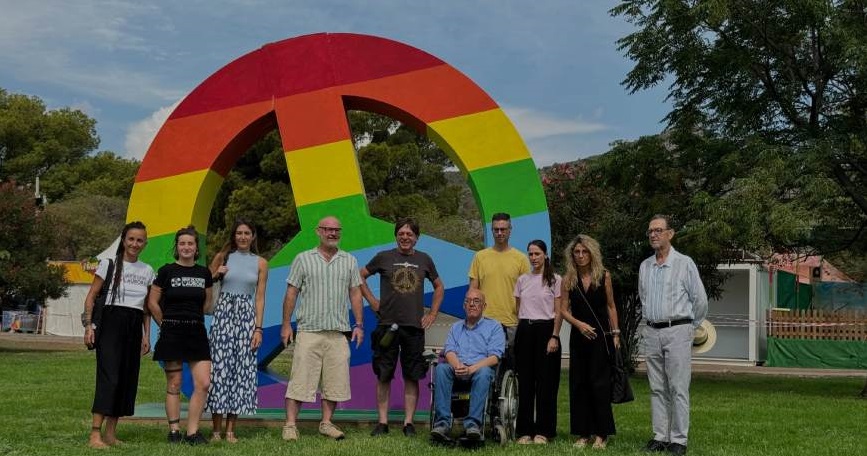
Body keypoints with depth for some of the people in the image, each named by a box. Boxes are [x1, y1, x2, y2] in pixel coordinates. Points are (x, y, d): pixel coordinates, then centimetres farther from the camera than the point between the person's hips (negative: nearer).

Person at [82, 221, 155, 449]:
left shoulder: (147, 271, 12)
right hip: (111, 322, -5)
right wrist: (88, 324, -10)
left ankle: (111, 433, 14)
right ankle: (95, 434, -15)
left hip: (134, 328, 5)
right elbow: (91, 296, -1)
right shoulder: (109, 264, 0)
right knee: (109, 377, -15)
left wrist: (147, 335, 12)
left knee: (127, 379, 5)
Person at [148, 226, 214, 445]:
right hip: (172, 333, -3)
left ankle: (192, 431, 4)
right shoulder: (166, 271, -2)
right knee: (174, 384, 2)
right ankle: (174, 431, 11)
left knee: (203, 383, -5)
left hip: (197, 332, 3)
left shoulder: (204, 273, 8)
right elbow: (152, 303, 2)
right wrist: (167, 323, 5)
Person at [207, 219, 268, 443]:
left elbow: (259, 298, 5)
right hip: (223, 313, -1)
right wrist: (216, 275, -8)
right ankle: (216, 430, 1)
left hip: (247, 317, 1)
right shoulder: (222, 257, 6)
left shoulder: (260, 263, 7)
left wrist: (258, 328, -2)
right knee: (220, 367, -5)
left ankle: (230, 430, 6)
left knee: (241, 370, 0)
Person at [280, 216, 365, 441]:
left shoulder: (349, 261, 11)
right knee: (300, 378, -5)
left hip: (338, 332, 3)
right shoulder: (303, 259, 4)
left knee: (335, 380, 5)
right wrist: (286, 324, -2)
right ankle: (290, 425, -1)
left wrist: (359, 325, 6)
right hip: (309, 330, -3)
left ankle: (326, 423, 16)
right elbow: (291, 294, 3)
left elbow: (355, 294, 13)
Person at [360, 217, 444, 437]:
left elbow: (439, 287, 21)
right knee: (384, 375, 2)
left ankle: (408, 423, 9)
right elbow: (360, 277, 13)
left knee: (412, 376, 2)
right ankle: (382, 422, 9)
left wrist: (432, 314, 12)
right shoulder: (384, 257, 3)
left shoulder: (424, 260, 9)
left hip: (415, 326, 1)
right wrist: (373, 302, 5)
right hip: (387, 325, -1)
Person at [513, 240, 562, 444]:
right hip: (525, 331, 4)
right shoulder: (522, 280, 12)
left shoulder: (555, 280, 0)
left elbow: (558, 312, -3)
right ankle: (525, 430, 9)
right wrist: (518, 333, 8)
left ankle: (543, 431, 7)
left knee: (545, 381, -1)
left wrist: (554, 337, -11)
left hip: (545, 329, -3)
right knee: (525, 381, 4)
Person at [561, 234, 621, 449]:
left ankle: (601, 433, 4)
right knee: (578, 383, 4)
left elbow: (611, 307, 5)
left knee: (600, 383, -3)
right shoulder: (568, 279, 3)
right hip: (578, 336, 2)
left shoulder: (604, 276, 0)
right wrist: (579, 324, -14)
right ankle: (583, 433, 12)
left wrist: (616, 334, 0)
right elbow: (564, 309, 2)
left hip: (602, 336, -2)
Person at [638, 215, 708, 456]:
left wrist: (691, 326, 8)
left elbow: (700, 299, 0)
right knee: (657, 389, 8)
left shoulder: (684, 263, -5)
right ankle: (660, 436, 14)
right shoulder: (645, 266, 10)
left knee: (678, 388, -5)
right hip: (652, 332, 5)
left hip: (677, 331, -5)